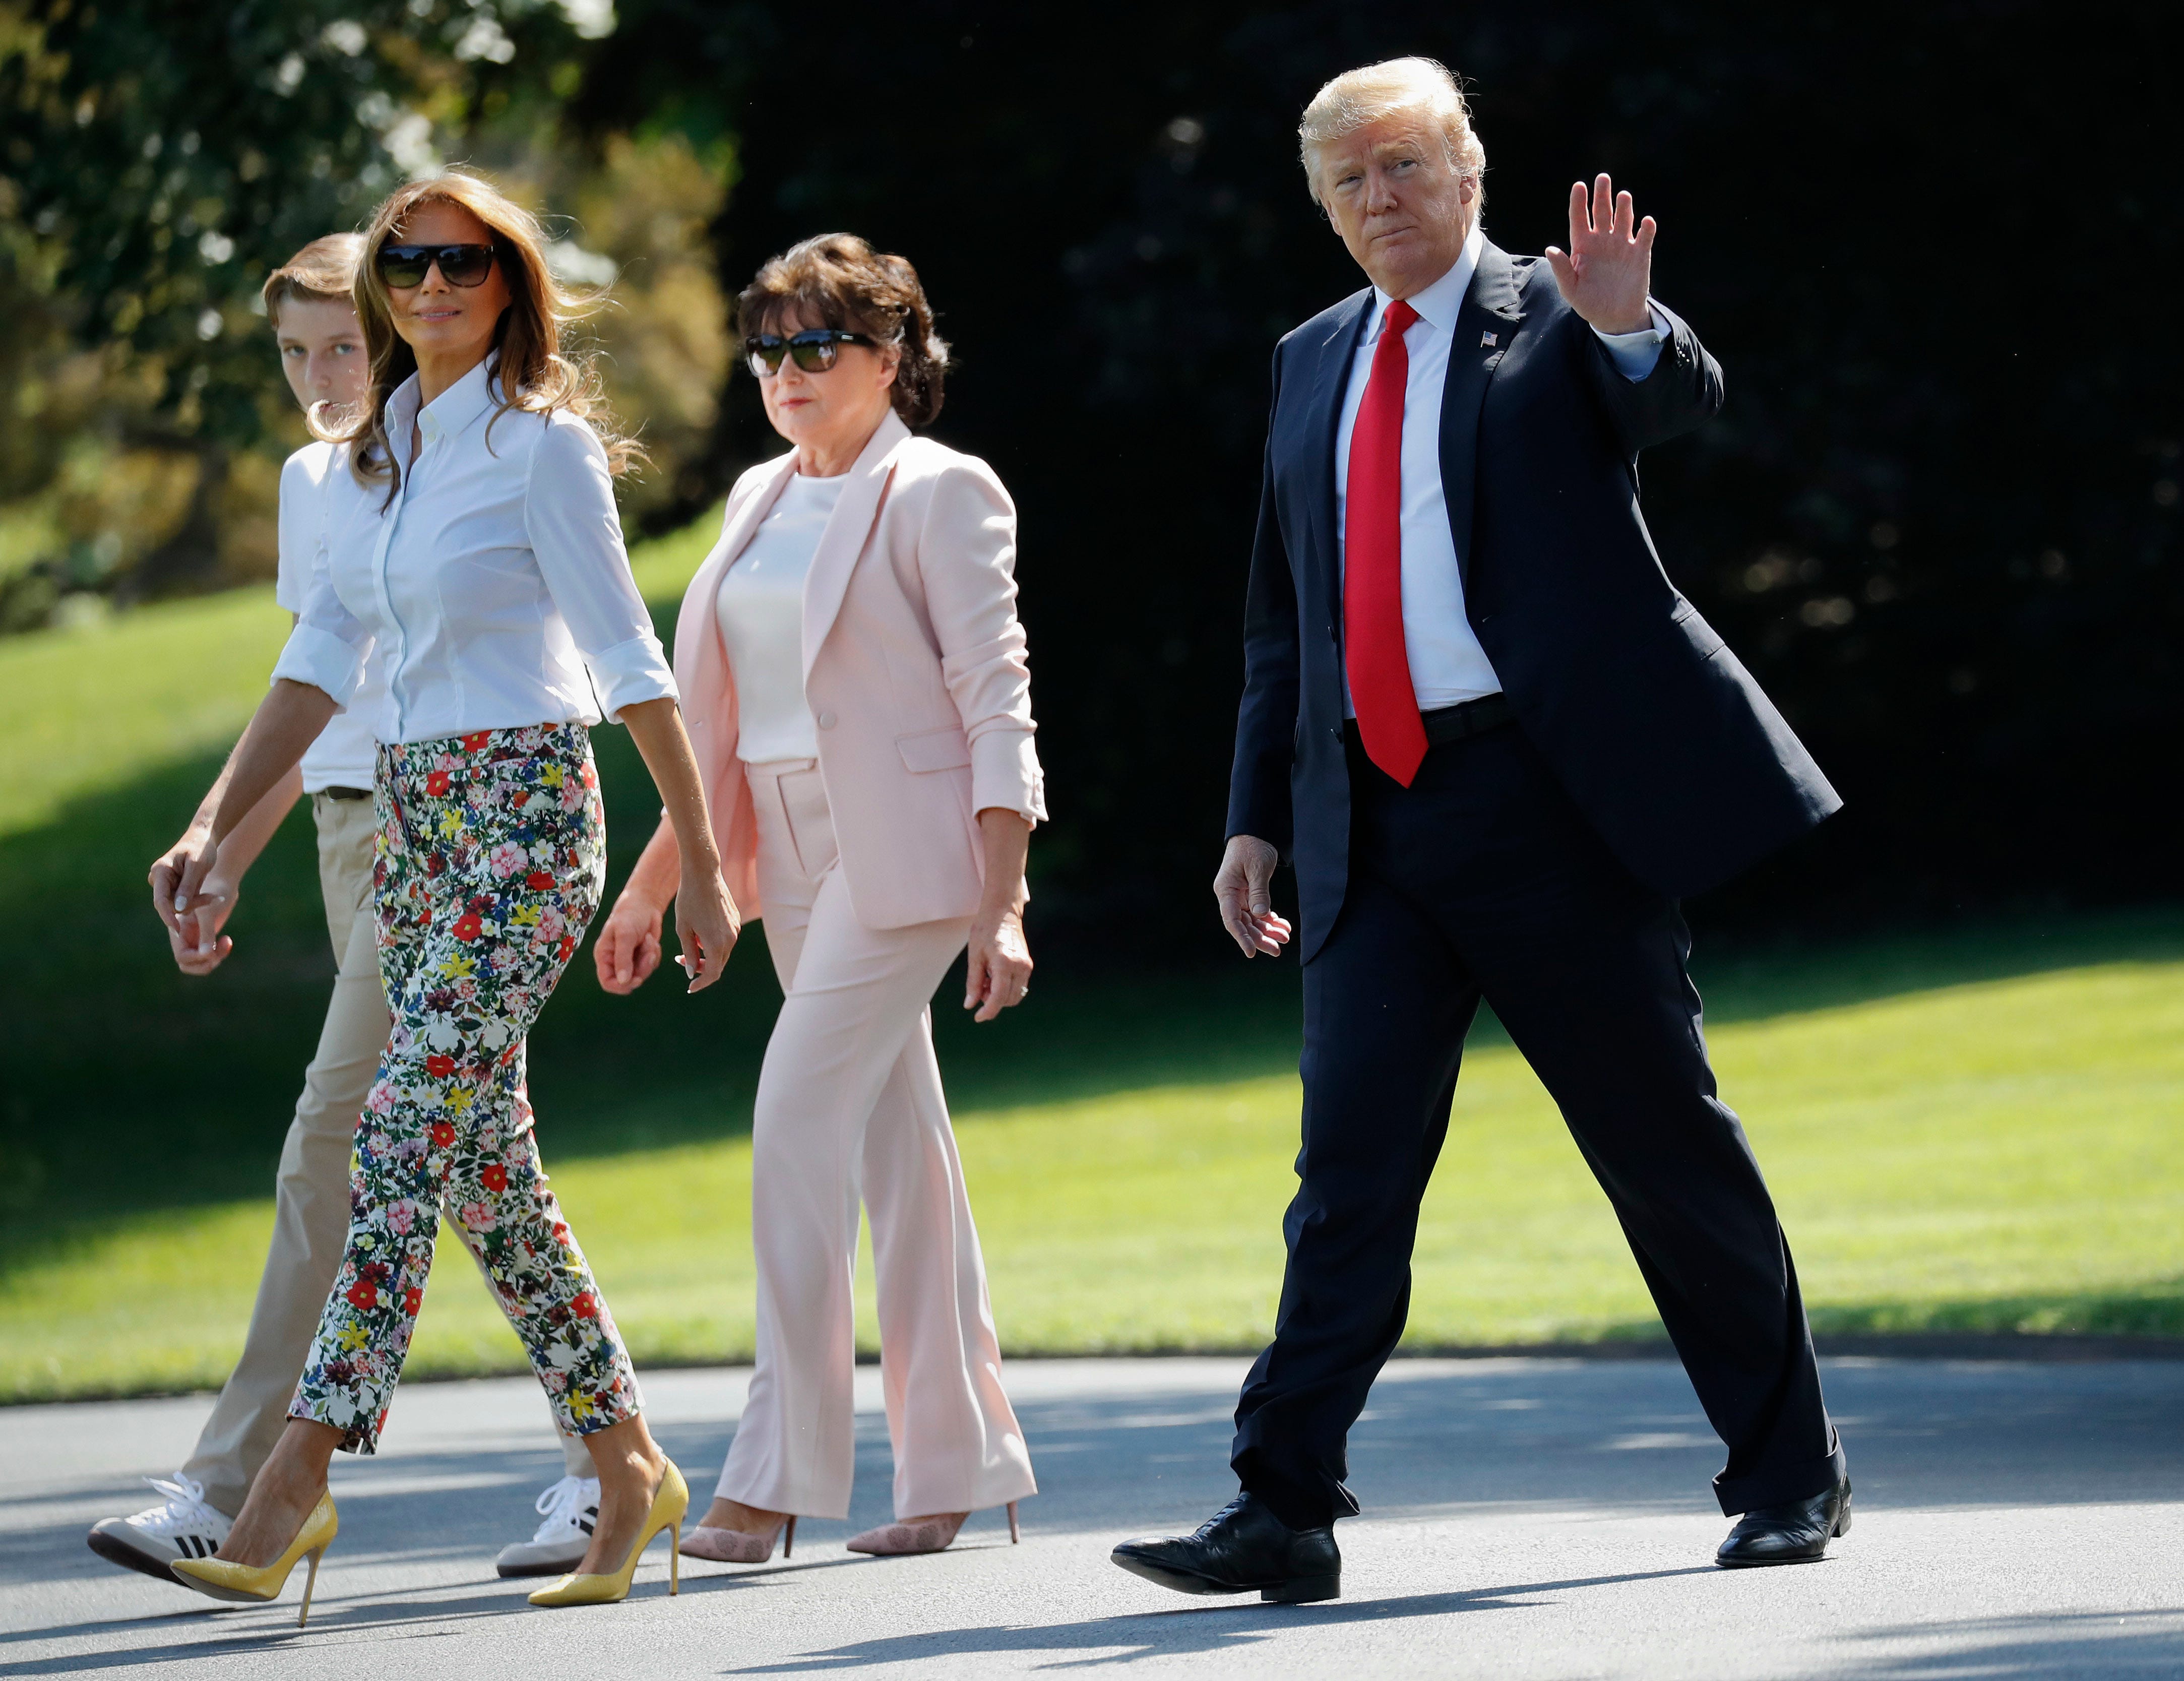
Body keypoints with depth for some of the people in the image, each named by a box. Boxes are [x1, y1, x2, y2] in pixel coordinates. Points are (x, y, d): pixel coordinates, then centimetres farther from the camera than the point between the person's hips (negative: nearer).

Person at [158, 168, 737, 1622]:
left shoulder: (542, 444, -8)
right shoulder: (372, 455, 13)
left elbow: (631, 661, -9)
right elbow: (322, 660, 14)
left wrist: (701, 864, -9)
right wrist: (221, 839, 8)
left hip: (526, 814, -8)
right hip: (414, 818, 8)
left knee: (409, 1125, -14)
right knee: (484, 1150, 7)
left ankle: (304, 1467, -17)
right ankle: (627, 1463, 16)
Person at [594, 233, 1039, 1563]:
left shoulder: (942, 494, -6)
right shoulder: (762, 499, 15)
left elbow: (997, 707, -10)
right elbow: (724, 724, 20)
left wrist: (1002, 908, -17)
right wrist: (653, 885, 16)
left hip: (903, 846, -7)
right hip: (797, 856, 7)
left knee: (802, 1116, -16)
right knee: (897, 1145, 8)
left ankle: (782, 1470, -15)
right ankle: (960, 1465, 12)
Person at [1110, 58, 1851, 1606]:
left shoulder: (1556, 320, 2)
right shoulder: (1315, 363, 17)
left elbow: (1686, 404, -18)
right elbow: (1282, 618, 21)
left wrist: (1628, 327, -39)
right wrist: (1258, 819, 16)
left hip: (1549, 799, -4)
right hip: (1375, 826, 4)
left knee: (1664, 1137, 3)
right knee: (1350, 1169, -3)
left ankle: (1793, 1473, 15)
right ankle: (1283, 1510, -7)